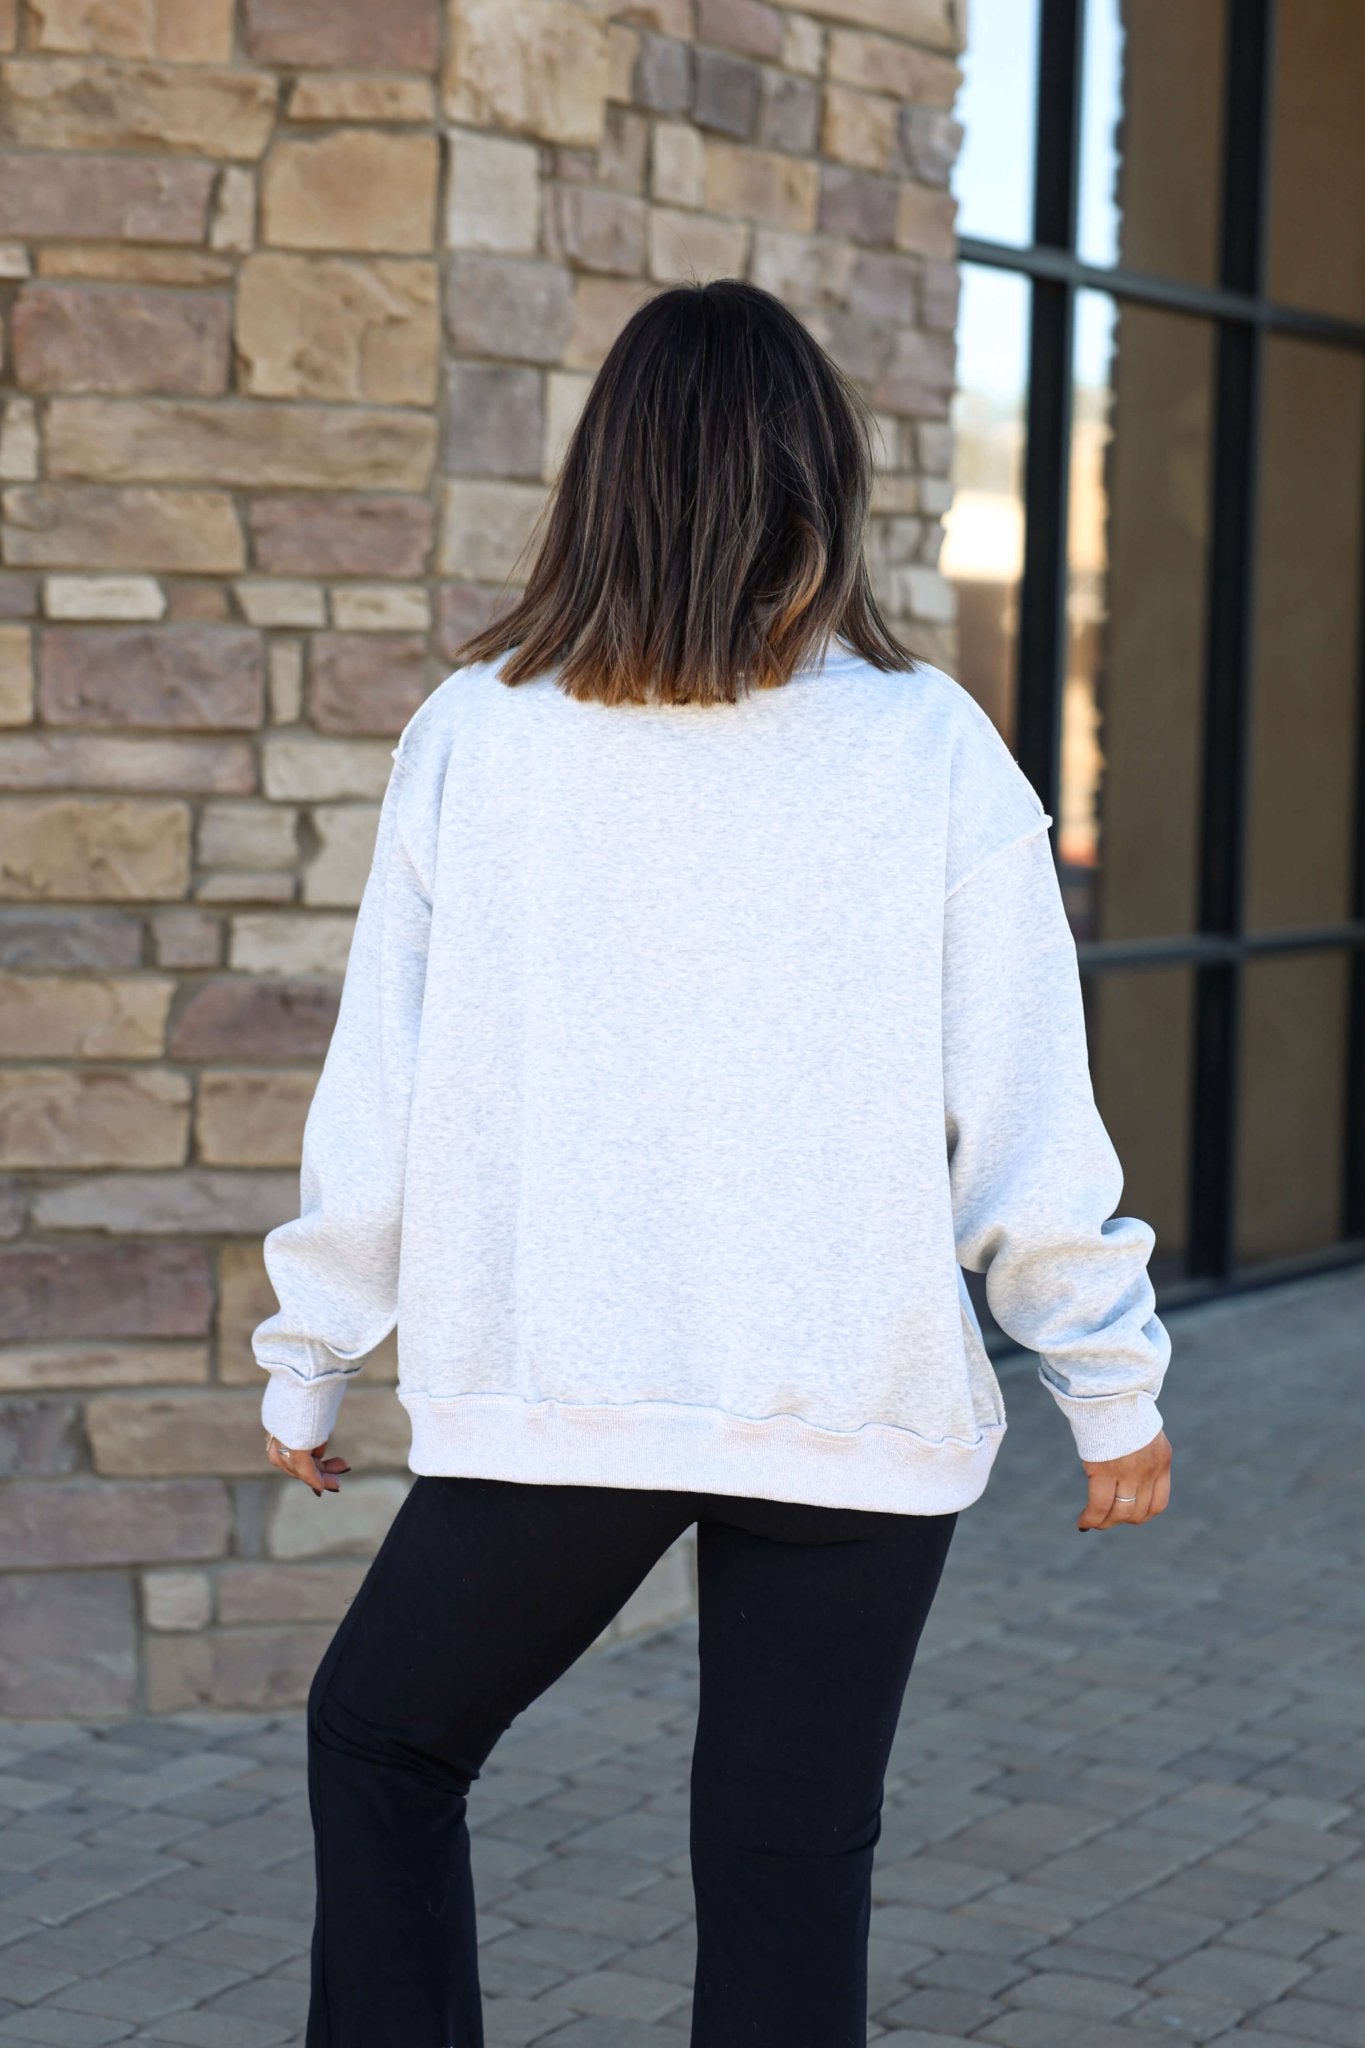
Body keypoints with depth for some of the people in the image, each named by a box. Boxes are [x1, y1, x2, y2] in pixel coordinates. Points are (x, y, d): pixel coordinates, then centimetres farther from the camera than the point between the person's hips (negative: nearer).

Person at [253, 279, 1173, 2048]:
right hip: (860, 1412, 0)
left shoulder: (475, 735, -2)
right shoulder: (928, 749, -4)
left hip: (554, 1396, 0)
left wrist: (308, 1357, 14)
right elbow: (1025, 1119, -3)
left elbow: (375, 1095, 3)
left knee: (380, 1739, 22)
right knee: (790, 1868, 10)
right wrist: (1113, 1385, 8)